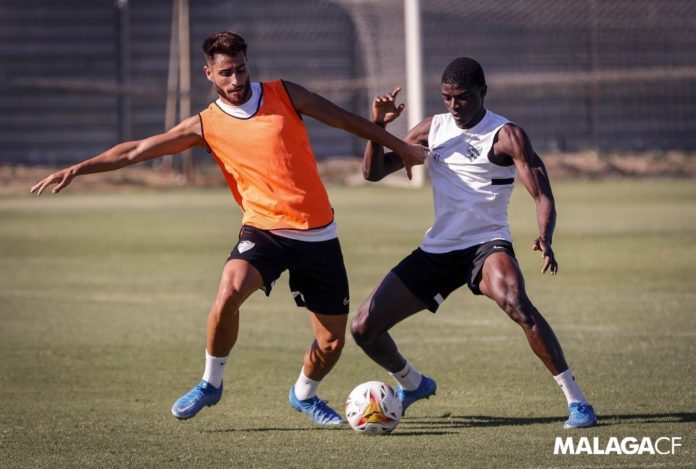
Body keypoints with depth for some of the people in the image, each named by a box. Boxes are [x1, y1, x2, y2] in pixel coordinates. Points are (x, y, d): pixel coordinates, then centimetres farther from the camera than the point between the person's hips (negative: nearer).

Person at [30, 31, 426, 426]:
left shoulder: (284, 95, 2)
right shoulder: (207, 125, 1)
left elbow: (346, 119, 12)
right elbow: (136, 151, -1)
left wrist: (402, 147, 17)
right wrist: (77, 170, -9)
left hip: (318, 235, 1)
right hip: (264, 230, -1)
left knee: (332, 342, 2)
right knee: (229, 293, -32)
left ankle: (304, 394, 35)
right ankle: (211, 384, -9)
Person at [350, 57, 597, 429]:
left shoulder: (506, 136, -9)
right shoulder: (433, 129, 7)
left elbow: (542, 195, -15)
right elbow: (373, 172, 12)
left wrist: (545, 239, -36)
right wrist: (378, 126, -6)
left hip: (486, 244, -5)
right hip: (436, 249, 6)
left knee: (517, 305, -38)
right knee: (363, 328, 0)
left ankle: (576, 400, -30)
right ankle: (412, 384, 32)